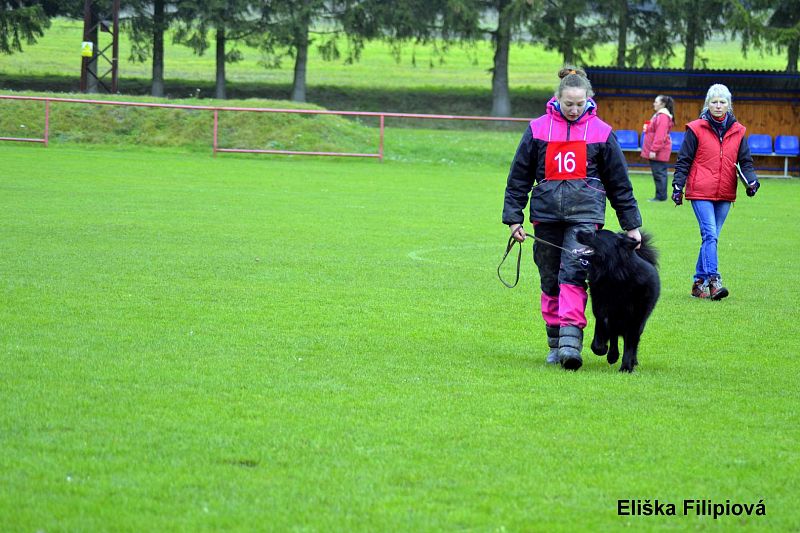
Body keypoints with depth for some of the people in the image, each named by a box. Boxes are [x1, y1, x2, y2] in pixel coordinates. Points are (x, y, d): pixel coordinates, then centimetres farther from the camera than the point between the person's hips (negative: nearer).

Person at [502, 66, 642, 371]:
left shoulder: (600, 132, 5)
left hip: (585, 213, -2)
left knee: (573, 272, -18)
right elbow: (519, 177, 11)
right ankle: (555, 343, 18)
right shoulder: (538, 129, 6)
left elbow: (619, 182, 11)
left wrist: (631, 225, 11)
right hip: (546, 213, 2)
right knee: (550, 280, 7)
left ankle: (571, 342, -24)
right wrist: (513, 218, 5)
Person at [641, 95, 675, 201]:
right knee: (659, 173, 12)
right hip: (655, 151, 11)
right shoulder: (658, 115, 17)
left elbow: (660, 135, -22)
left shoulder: (663, 116, -16)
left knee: (659, 173, -8)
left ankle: (661, 196, -6)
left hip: (659, 152, -11)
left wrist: (654, 150, -23)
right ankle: (659, 196, 16)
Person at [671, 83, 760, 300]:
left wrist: (751, 181, -6)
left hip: (725, 195, 4)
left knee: (711, 237, 9)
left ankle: (700, 282, 18)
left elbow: (745, 161, 12)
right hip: (701, 193, -4)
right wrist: (677, 186, -4)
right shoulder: (696, 129, -1)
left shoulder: (737, 131, 9)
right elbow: (683, 160, 2)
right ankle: (713, 280, -20)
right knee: (710, 235, -15)